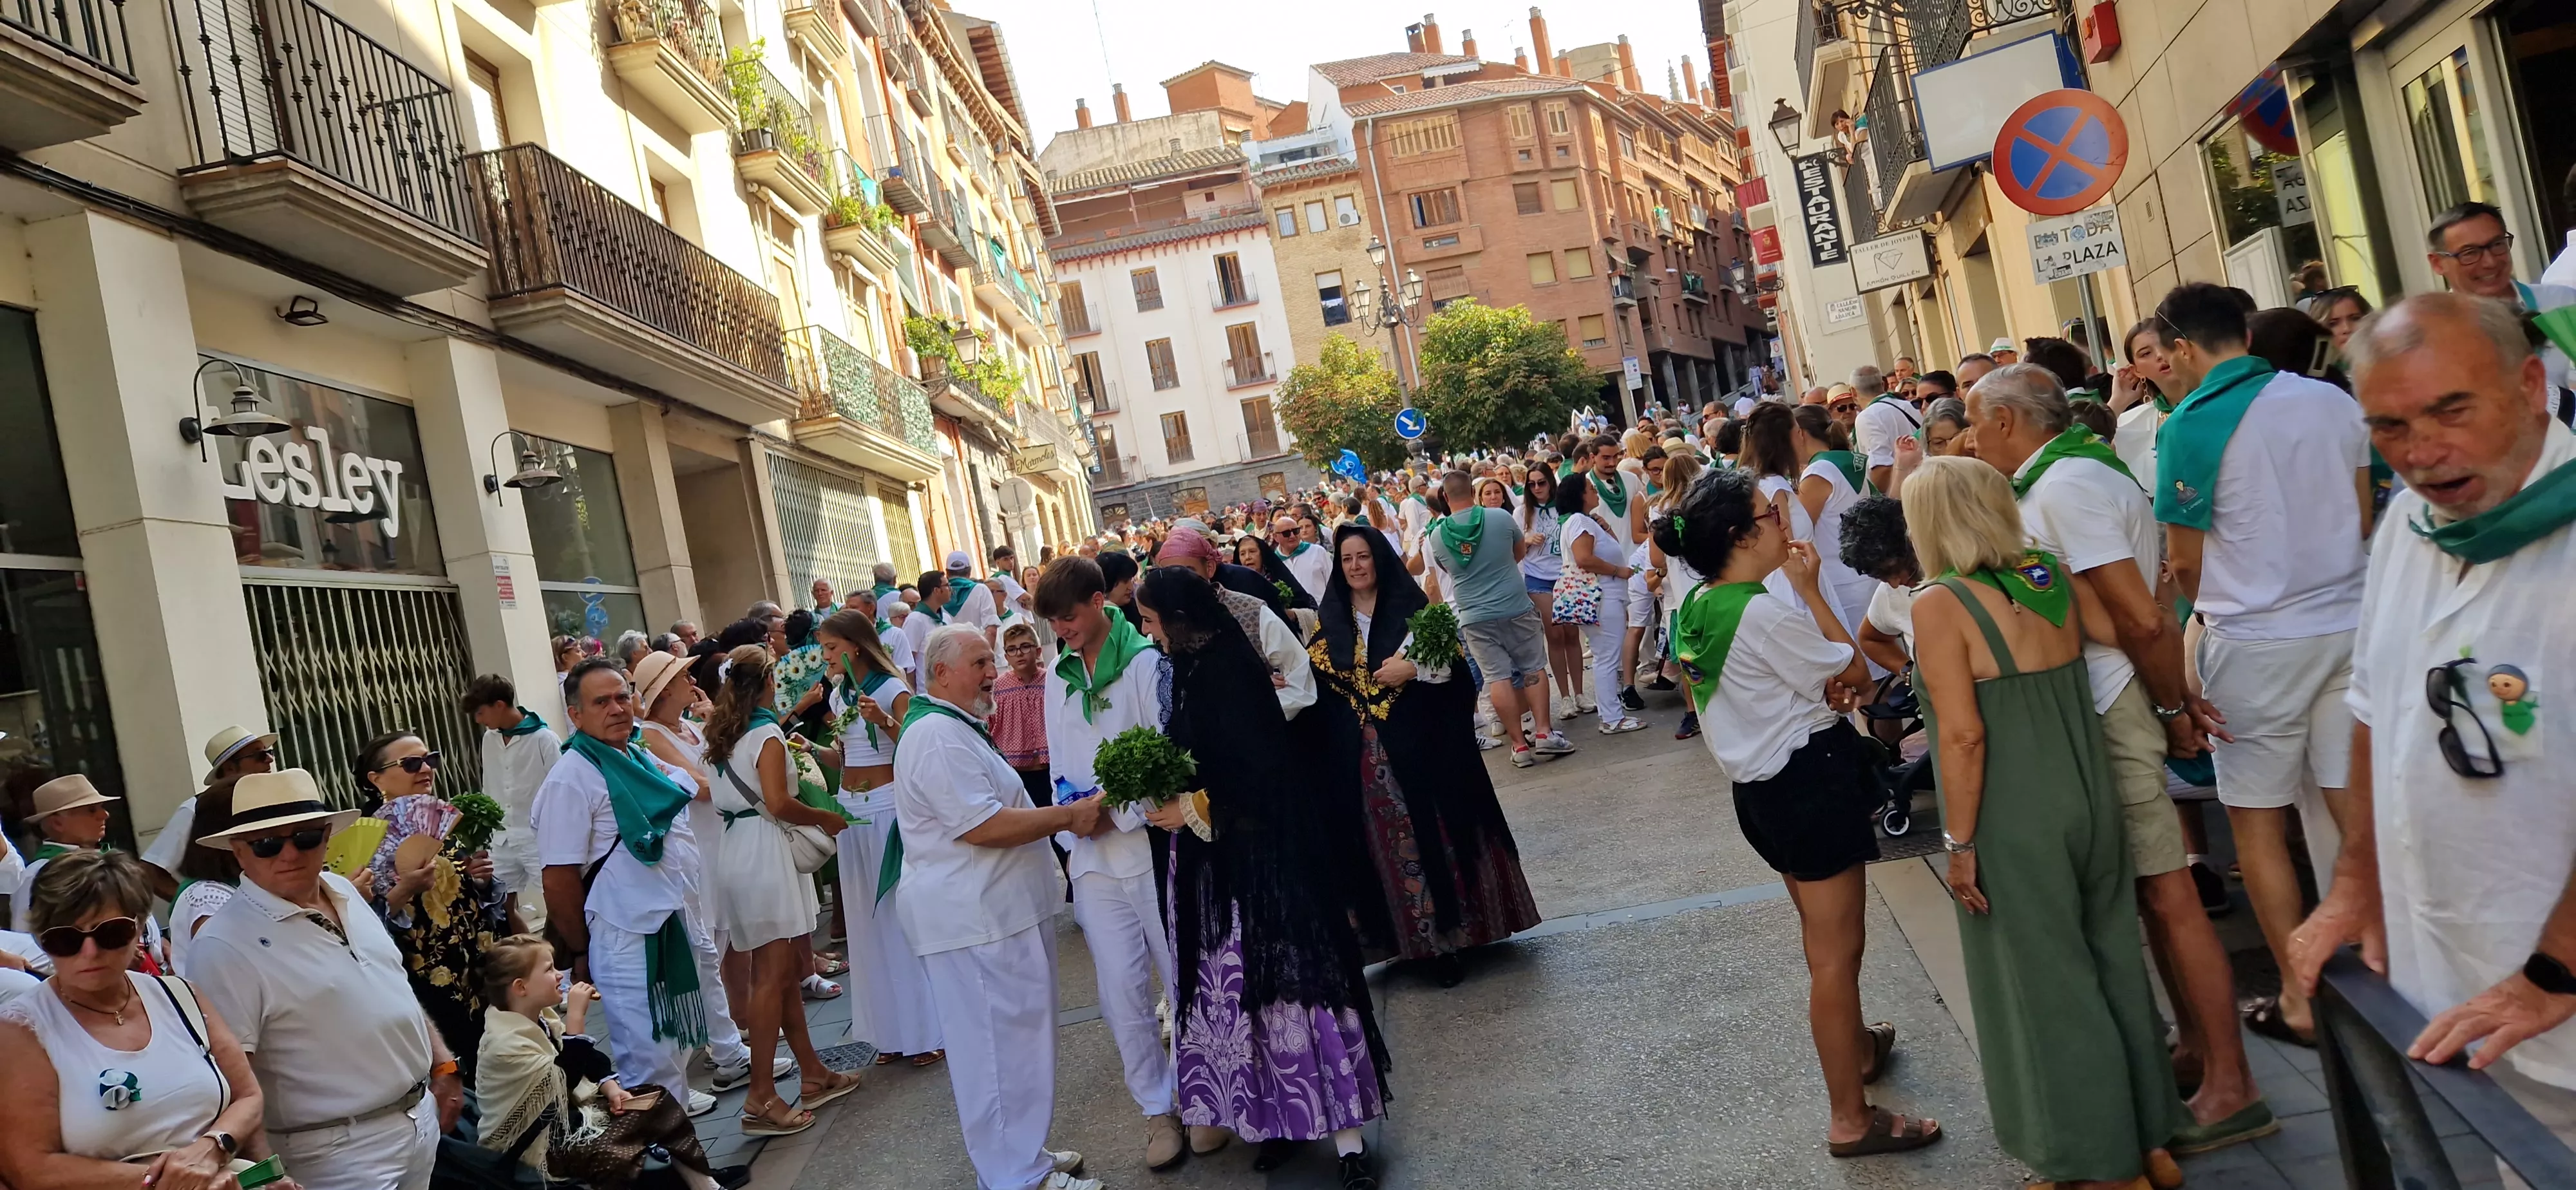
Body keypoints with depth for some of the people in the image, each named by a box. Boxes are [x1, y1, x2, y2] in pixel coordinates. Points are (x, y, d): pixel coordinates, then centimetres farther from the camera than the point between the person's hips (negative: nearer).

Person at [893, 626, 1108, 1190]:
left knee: (1015, 1035, 17)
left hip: (995, 911, 11)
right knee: (1000, 1045, -4)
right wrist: (1069, 816, -16)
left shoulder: (953, 728, 18)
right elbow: (982, 826, -24)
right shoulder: (938, 736, -18)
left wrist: (1061, 816, 14)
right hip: (975, 918, -11)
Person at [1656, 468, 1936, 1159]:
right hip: (1811, 778, -9)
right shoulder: (1764, 614, -25)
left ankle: (1857, 1047, 48)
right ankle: (1851, 1120, 11)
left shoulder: (1696, 611, 3)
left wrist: (1824, 686, -5)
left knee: (1825, 937, 28)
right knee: (1837, 952, 1)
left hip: (1760, 783, 9)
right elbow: (1856, 673, -14)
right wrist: (1811, 590, -8)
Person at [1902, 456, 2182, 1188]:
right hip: (2089, 800, 7)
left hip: (2014, 825, -6)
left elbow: (1963, 736, -19)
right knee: (2112, 965, 19)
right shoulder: (2052, 577, 2)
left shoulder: (1940, 605, -16)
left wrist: (1959, 843, -13)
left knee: (2044, 986, 7)